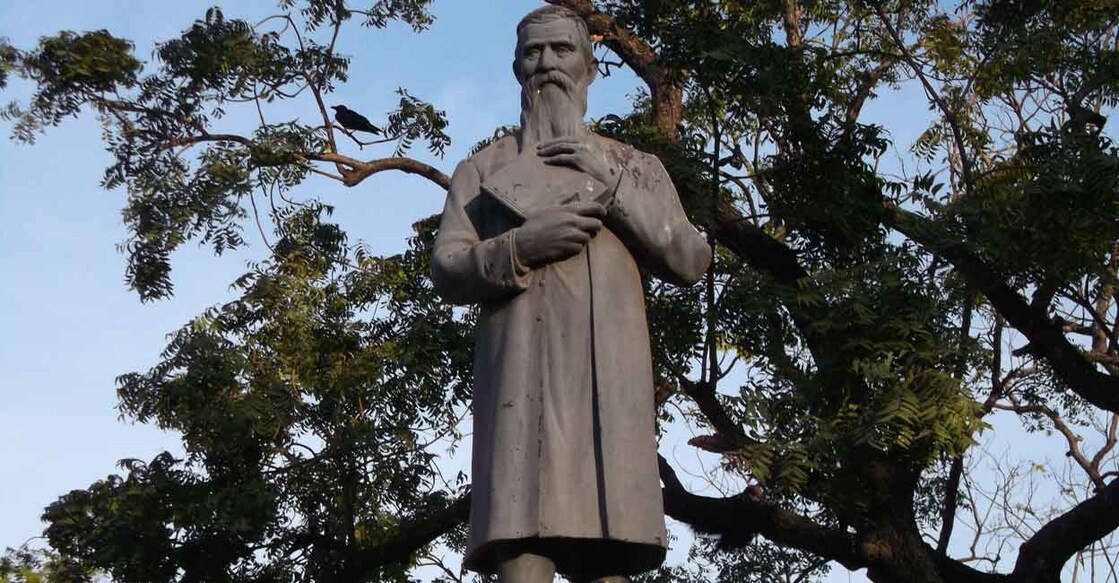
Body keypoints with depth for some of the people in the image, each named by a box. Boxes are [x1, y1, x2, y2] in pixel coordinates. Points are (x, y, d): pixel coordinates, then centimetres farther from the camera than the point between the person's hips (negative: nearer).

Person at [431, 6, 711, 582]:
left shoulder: (636, 167, 22)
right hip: (524, 369, -1)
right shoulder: (482, 168, 20)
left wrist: (613, 186, 1)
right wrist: (521, 244, -8)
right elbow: (446, 270, 10)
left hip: (609, 371, 1)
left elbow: (691, 261, 11)